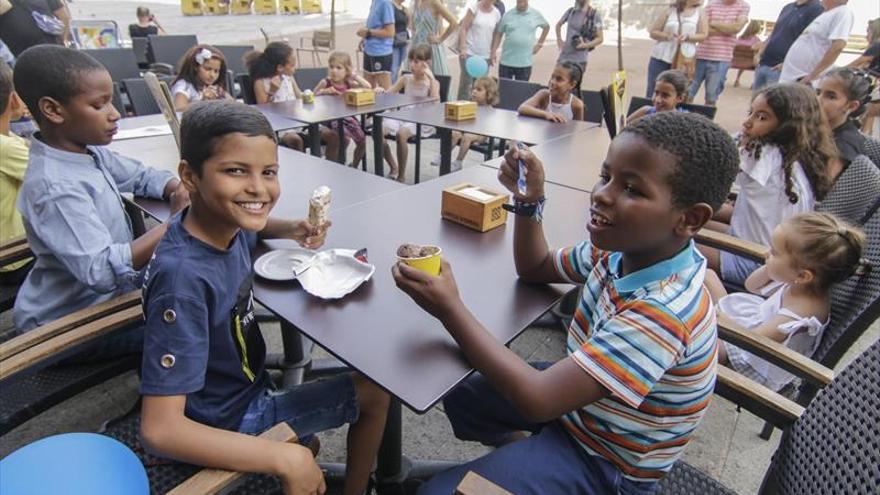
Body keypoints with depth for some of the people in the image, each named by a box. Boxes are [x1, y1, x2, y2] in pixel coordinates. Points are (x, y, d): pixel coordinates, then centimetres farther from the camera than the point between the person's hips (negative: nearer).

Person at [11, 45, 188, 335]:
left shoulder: (89, 151, -2)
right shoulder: (55, 188, -28)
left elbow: (143, 177, 11)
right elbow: (102, 272, -36)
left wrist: (176, 188, -12)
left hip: (108, 295, 8)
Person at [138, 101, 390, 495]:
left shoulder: (225, 223, -11)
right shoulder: (183, 278, -35)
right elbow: (159, 429, -33)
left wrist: (291, 230, -5)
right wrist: (283, 458, -32)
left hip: (251, 392, 8)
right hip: (224, 427, -8)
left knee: (374, 390, 18)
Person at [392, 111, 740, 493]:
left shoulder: (662, 311, -36)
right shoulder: (623, 247, -11)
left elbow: (538, 400, -37)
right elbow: (535, 270, 5)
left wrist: (450, 308, -31)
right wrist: (529, 202, -13)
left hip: (604, 462, -7)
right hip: (576, 396, 8)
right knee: (459, 392, 16)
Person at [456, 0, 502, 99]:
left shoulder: (497, 13, 7)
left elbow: (495, 35, 14)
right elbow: (463, 28, -7)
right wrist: (463, 48, -17)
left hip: (485, 55, 4)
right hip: (469, 52, -4)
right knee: (466, 84, -8)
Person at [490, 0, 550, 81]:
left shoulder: (536, 14, 3)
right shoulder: (507, 15, 1)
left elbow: (546, 27, 19)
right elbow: (498, 34, 5)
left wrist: (539, 44, 12)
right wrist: (493, 52, -3)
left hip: (525, 63, 0)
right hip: (506, 61, 0)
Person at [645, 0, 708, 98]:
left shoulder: (700, 12, 9)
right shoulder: (670, 10, 6)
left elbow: (703, 35, 2)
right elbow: (653, 32, 4)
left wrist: (687, 36, -16)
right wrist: (667, 36, -15)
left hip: (684, 61, 0)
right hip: (660, 57, 0)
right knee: (652, 92, 0)